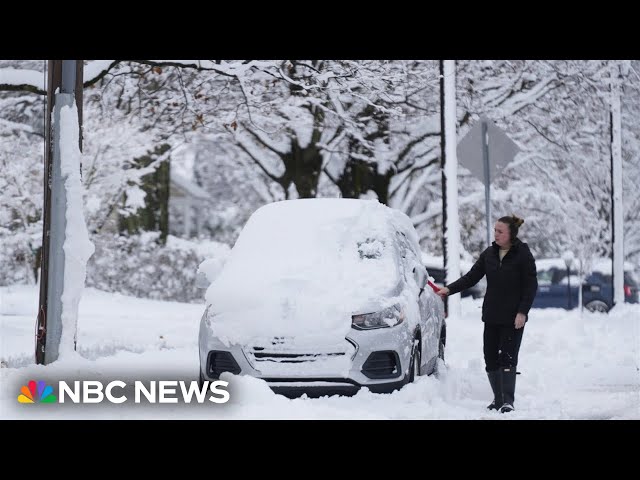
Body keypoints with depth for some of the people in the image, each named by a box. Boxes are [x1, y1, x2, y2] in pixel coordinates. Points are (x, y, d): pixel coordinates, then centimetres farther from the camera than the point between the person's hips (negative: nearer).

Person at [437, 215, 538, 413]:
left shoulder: (523, 255, -8)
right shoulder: (489, 254, 7)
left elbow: (531, 286, -8)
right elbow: (471, 277, 8)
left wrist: (522, 312, -16)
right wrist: (449, 289, -3)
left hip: (512, 317, -5)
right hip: (491, 315, 6)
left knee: (507, 358, -9)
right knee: (490, 358, 6)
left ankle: (508, 400, -6)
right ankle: (498, 399, 16)